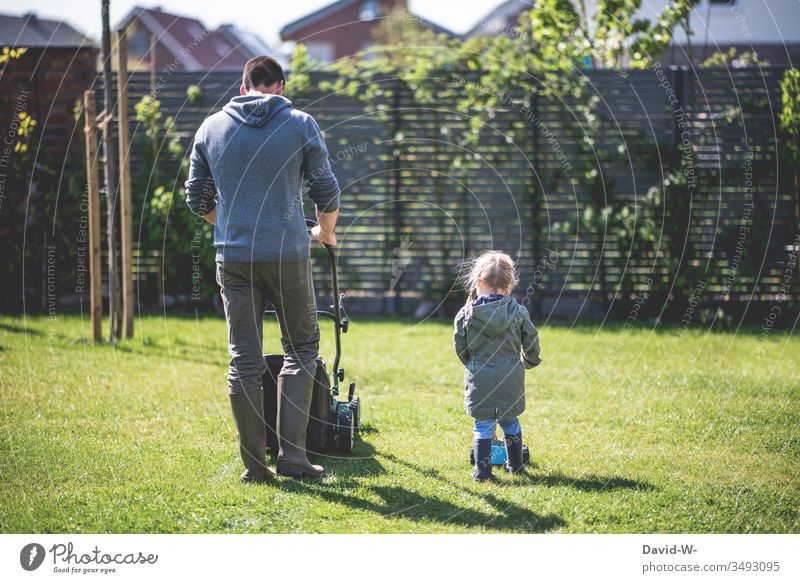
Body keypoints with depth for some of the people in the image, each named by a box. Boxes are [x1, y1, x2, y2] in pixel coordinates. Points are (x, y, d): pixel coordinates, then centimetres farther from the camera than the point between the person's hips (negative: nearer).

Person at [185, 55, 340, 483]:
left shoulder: (212, 127, 7)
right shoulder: (300, 125, -1)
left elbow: (197, 199, 13)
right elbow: (327, 192, 2)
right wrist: (325, 232, 23)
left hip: (233, 258, 2)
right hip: (287, 255, -2)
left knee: (244, 361, 7)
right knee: (301, 348, 12)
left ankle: (254, 463, 6)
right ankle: (291, 453, 4)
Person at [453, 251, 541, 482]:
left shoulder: (466, 315, -7)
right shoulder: (518, 312, -5)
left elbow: (460, 348, 1)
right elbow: (531, 343, 4)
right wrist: (529, 362, 25)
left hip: (480, 379, -1)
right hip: (511, 379, 1)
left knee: (483, 426, 6)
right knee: (510, 423, 18)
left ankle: (482, 470, 3)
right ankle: (515, 465, 28)